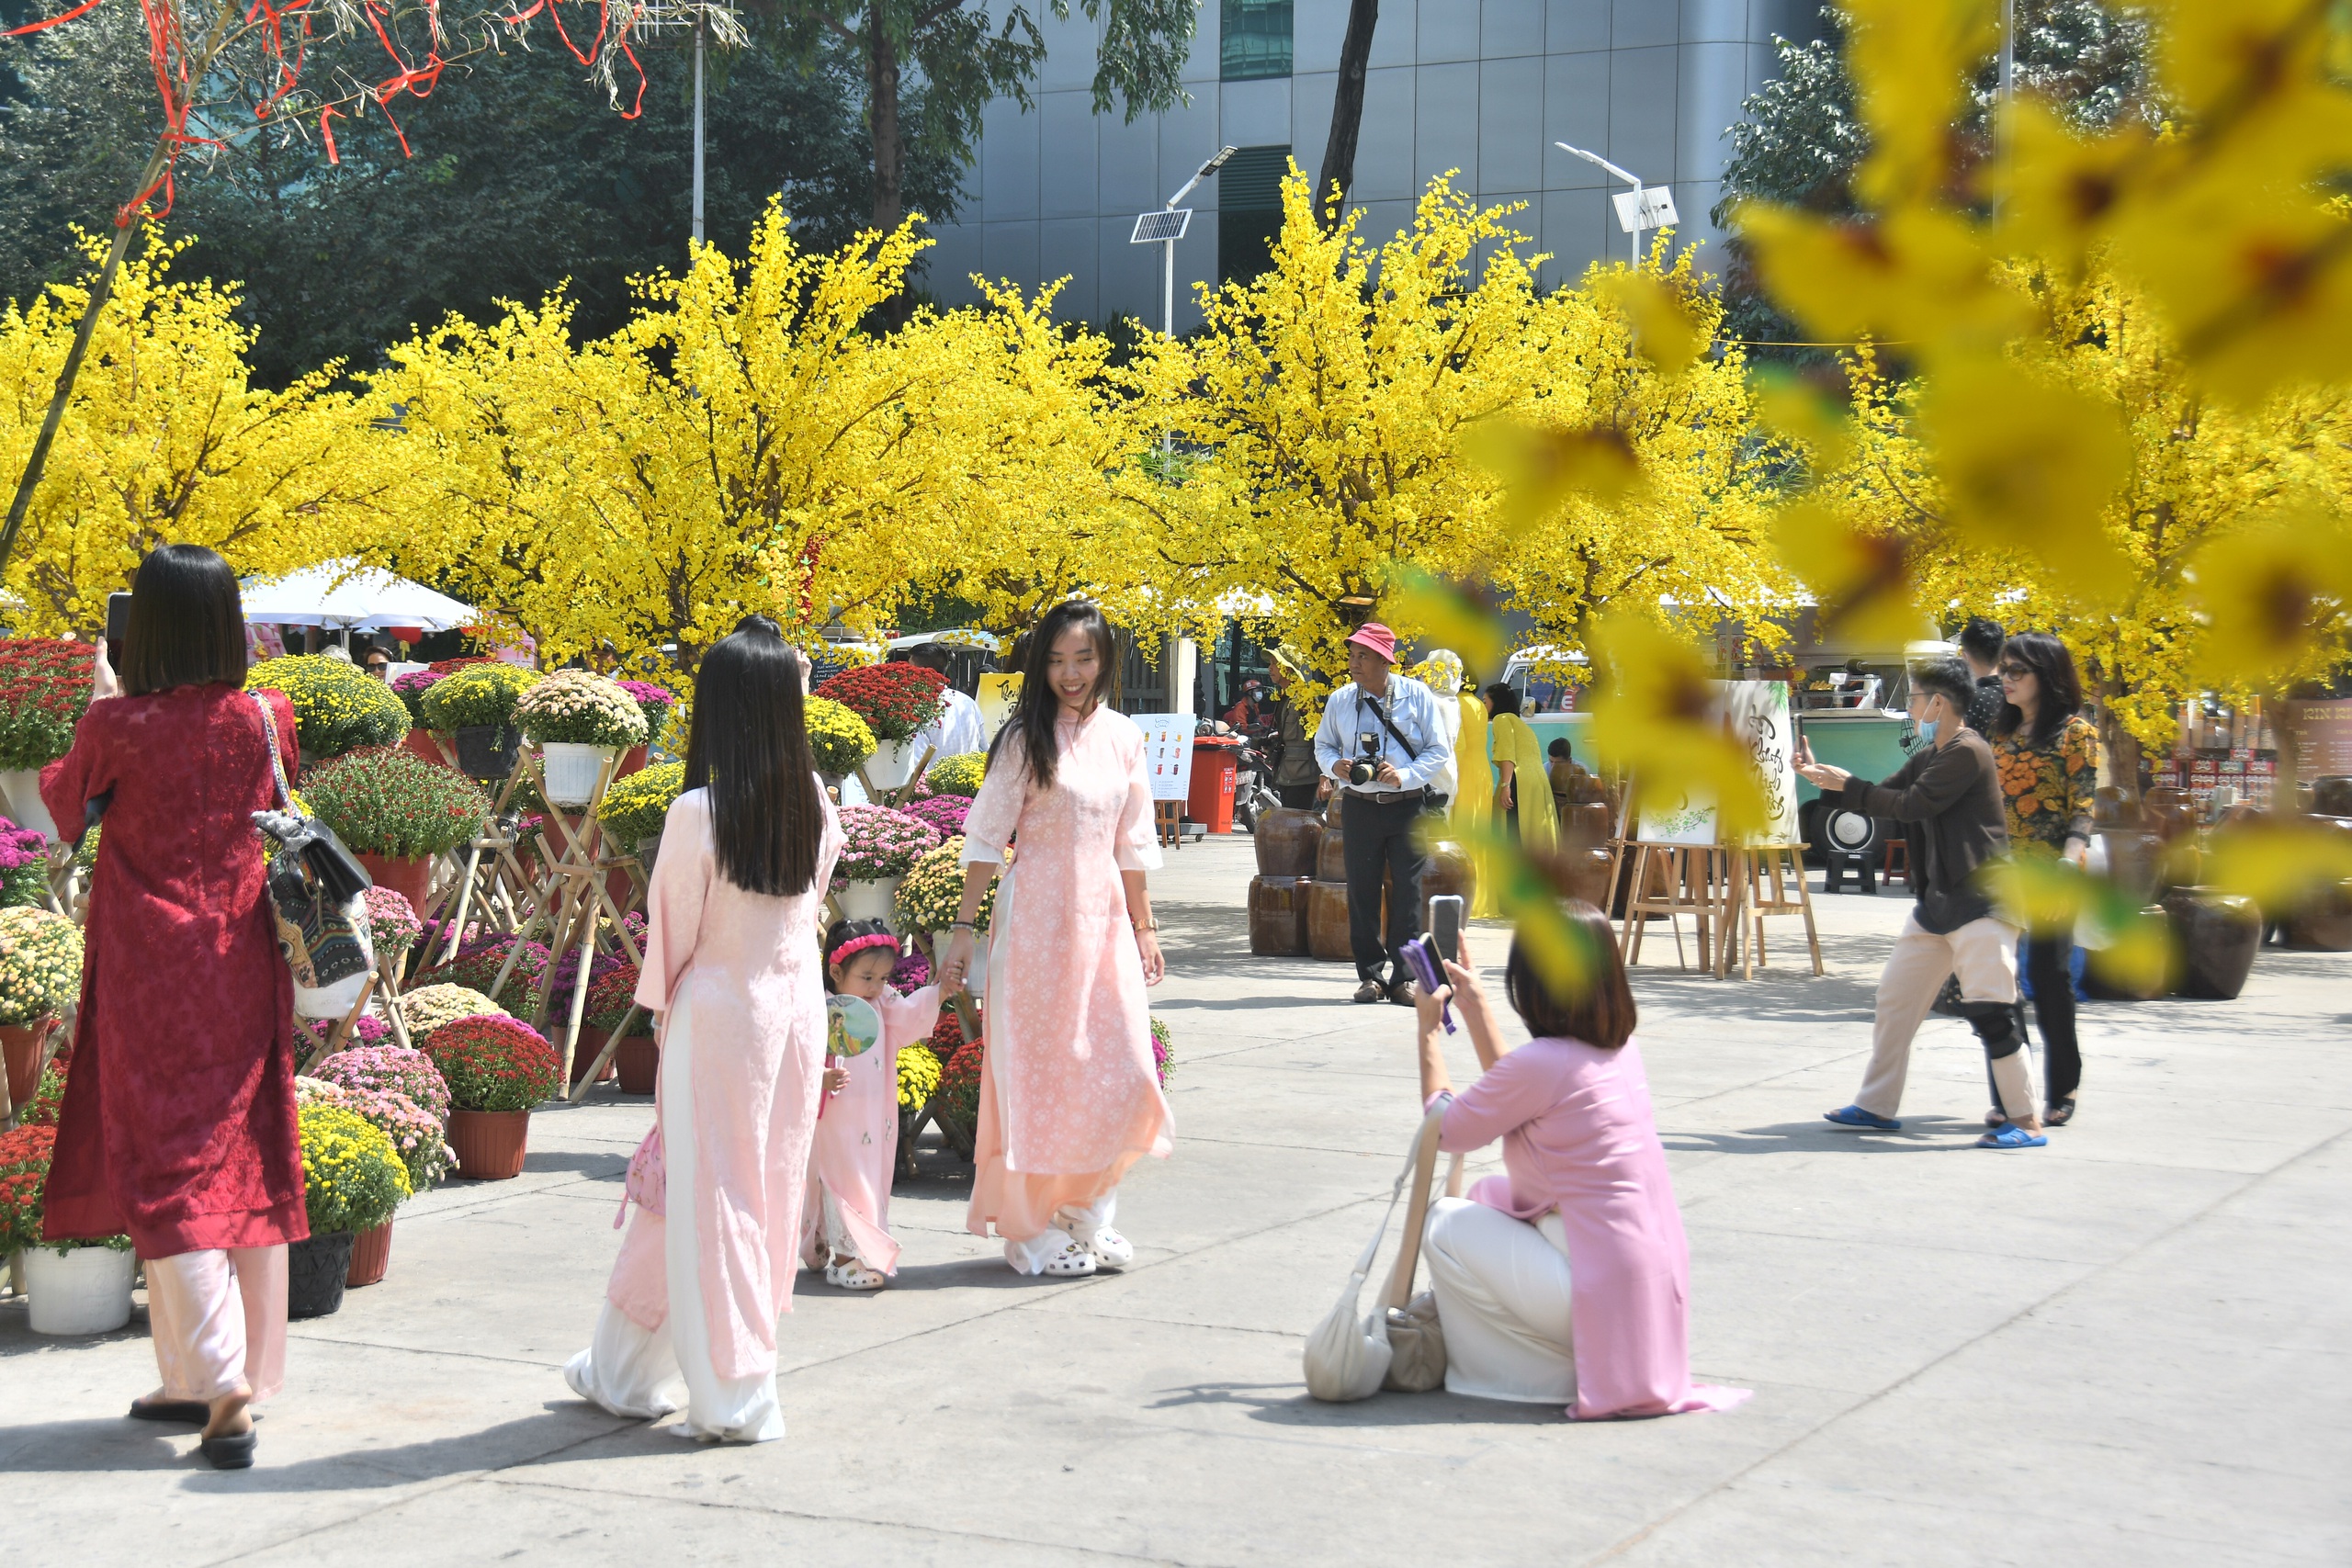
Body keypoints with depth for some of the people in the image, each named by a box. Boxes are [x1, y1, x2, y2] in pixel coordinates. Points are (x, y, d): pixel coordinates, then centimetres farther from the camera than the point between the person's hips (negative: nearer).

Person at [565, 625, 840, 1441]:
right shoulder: (815, 806, -1)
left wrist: (661, 1011, 7)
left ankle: (733, 1396, 8)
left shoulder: (698, 813, -15)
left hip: (720, 1007, -6)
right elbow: (813, 899, 8)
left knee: (707, 1195, 5)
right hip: (801, 1006, 6)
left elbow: (673, 928, -7)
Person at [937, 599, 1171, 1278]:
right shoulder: (1026, 738, -5)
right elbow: (987, 837, -6)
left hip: (1103, 916, 5)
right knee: (1037, 1070, 0)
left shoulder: (1123, 738, 8)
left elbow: (1133, 845, 14)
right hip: (1037, 916, -5)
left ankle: (1085, 1215, 17)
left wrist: (1144, 928, 14)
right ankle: (1033, 1229, 9)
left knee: (1121, 1075, 1)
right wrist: (964, 928, -10)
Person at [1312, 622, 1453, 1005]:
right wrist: (1334, 765, -6)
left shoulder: (1416, 696, -1)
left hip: (1408, 806, -2)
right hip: (1359, 806, 2)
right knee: (1362, 891, 2)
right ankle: (1370, 974, 11)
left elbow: (1439, 751, 1)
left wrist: (1405, 776, -14)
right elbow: (1323, 744, 17)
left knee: (1408, 891, -2)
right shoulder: (1340, 700, 6)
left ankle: (1404, 978, 4)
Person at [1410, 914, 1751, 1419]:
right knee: (1489, 1195, 22)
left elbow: (1445, 1130, -3)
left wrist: (1429, 1030, 9)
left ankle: (1561, 1374, 1)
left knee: (1442, 1223, -1)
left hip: (1605, 1293, -9)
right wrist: (1474, 1005, 27)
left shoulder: (1542, 1063, -19)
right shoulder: (1620, 1048, 6)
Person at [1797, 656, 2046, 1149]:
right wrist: (1827, 779, 12)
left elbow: (1913, 804, -18)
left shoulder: (1967, 752, -15)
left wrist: (1848, 786, -9)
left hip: (1979, 899, -10)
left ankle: (2026, 1122, -6)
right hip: (1937, 900, 10)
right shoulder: (1928, 756, 15)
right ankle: (1876, 1104, 22)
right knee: (1895, 998, 12)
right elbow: (1886, 797, 20)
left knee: (1989, 1011, -12)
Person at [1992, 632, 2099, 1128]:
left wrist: (2070, 859, -23)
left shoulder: (2075, 731, -3)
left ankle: (2062, 1088, 11)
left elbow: (2083, 807, -9)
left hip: (2051, 871, -6)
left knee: (2048, 973, -3)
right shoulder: (2001, 733, 16)